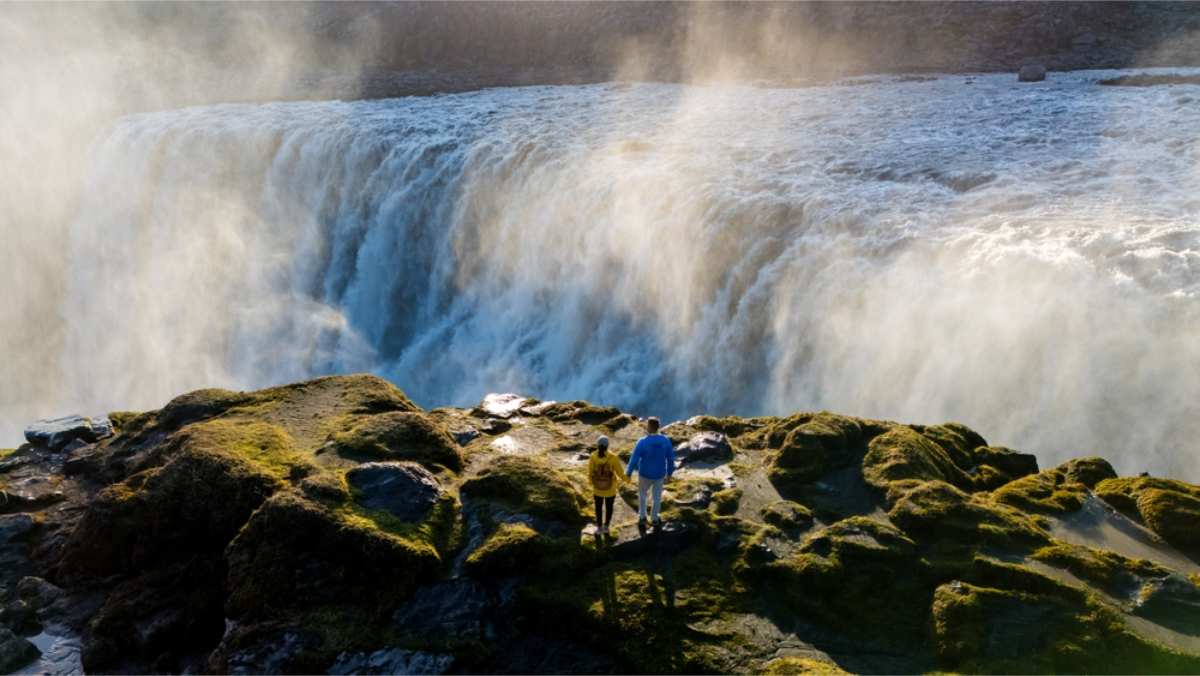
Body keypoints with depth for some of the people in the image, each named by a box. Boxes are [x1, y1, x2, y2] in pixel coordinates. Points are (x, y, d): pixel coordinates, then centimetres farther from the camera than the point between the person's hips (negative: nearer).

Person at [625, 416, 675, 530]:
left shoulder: (642, 442, -28)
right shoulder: (666, 441, -19)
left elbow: (634, 459, -20)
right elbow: (671, 458, -7)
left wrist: (628, 473, -3)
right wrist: (670, 472, 11)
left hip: (645, 474, -2)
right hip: (659, 474, 2)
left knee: (642, 494, 27)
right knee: (657, 496, 25)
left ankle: (642, 518, 26)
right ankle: (655, 519, 40)